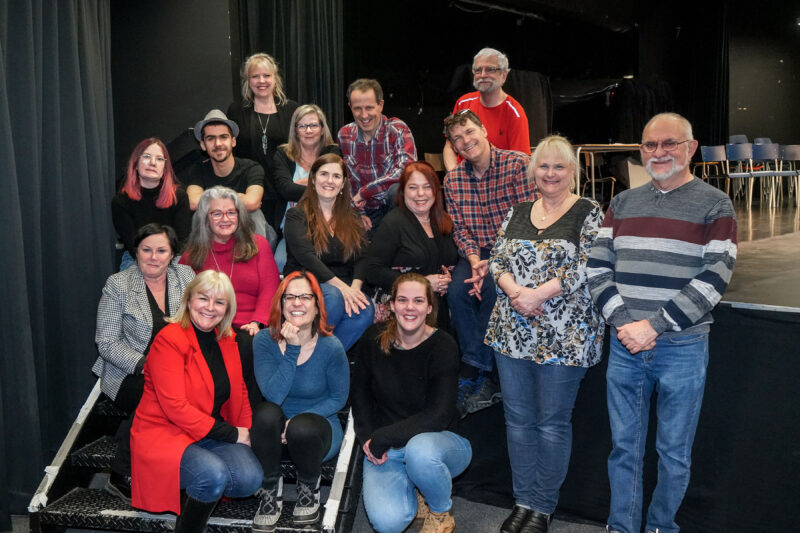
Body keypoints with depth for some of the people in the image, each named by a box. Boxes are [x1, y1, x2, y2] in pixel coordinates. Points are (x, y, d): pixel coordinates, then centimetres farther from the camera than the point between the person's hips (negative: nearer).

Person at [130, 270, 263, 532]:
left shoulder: (225, 339, 8)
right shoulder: (169, 340, -14)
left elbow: (239, 391, 15)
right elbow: (175, 407, -19)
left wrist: (245, 431, -3)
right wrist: (230, 433, -17)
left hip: (213, 434, 6)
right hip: (166, 434, -6)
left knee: (250, 478, -20)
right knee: (213, 475, -32)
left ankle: (199, 491, 6)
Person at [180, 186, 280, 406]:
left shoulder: (258, 244, 16)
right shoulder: (194, 253, 19)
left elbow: (269, 289, 6)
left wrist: (257, 322, -11)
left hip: (248, 329, 0)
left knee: (248, 345, -35)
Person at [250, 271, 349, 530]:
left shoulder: (330, 347, -14)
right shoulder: (264, 341, -11)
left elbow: (338, 398, -4)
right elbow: (273, 395, -21)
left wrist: (298, 418, -18)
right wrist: (292, 351, -31)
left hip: (317, 424, -1)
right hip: (276, 427, 1)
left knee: (302, 428, -35)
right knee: (266, 412, -32)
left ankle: (309, 485, 0)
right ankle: (271, 487, -8)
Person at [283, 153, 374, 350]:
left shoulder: (351, 219, 18)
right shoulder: (296, 215, 3)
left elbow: (361, 258, 5)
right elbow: (305, 256, -13)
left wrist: (355, 287, -16)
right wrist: (341, 285, -24)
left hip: (344, 287, 4)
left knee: (365, 310, -29)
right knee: (333, 296, -36)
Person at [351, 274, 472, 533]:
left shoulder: (442, 346, -15)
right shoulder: (374, 339, -5)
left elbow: (438, 416, -21)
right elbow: (360, 392, 8)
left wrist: (381, 439, -21)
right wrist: (367, 438, -6)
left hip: (439, 441, -2)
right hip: (384, 450, 2)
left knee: (419, 450, -39)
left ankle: (441, 512, -5)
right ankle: (411, 492, 14)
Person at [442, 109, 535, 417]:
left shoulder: (518, 164, -12)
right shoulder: (452, 180, 5)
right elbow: (459, 229, 3)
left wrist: (493, 264, -24)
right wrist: (474, 260, -19)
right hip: (477, 253, 4)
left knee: (492, 290, -31)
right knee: (457, 291, -24)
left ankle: (472, 374, -16)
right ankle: (485, 378, -18)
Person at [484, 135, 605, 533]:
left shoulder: (589, 213, -2)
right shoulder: (517, 213, 12)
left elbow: (586, 266, -13)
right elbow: (497, 260, 7)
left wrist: (538, 293, -19)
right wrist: (515, 292, -12)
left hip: (564, 335, -5)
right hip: (513, 332, 5)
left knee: (552, 421, 4)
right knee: (518, 417, 10)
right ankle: (523, 500, 25)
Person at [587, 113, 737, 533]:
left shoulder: (714, 206, -4)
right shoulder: (622, 203, 9)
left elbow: (714, 278, -12)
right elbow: (598, 266, 3)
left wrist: (654, 326, -17)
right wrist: (623, 324, -11)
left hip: (682, 349, -3)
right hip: (624, 346, 3)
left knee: (674, 453, 11)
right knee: (624, 447, 13)